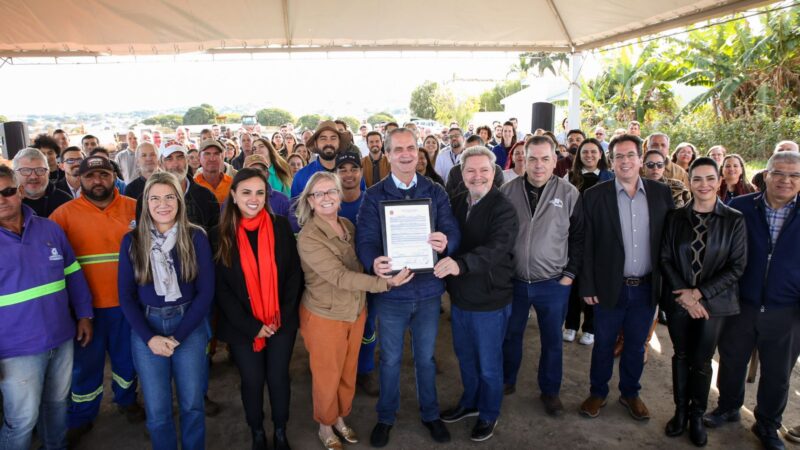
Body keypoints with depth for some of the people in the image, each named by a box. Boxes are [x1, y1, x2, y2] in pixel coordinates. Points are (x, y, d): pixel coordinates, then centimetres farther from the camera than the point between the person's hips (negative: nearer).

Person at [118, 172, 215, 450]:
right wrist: (150, 337, -10)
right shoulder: (132, 241, -1)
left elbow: (206, 292, -5)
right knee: (157, 410, 8)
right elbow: (126, 296, 1)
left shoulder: (196, 237, -4)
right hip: (146, 327, 1)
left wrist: (177, 336, -11)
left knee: (192, 404, 9)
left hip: (189, 326, -1)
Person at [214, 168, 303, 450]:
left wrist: (282, 316, -10)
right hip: (242, 326, 0)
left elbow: (294, 274, -2)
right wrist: (252, 325, -12)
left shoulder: (281, 227, -4)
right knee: (252, 381, 10)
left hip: (281, 322, 1)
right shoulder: (222, 234, -6)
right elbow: (221, 288, -6)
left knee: (278, 377, 10)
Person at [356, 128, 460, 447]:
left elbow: (452, 231, -8)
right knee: (390, 359, 15)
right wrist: (374, 263, -36)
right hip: (391, 291, -1)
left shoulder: (436, 192, 0)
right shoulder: (374, 196, -5)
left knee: (426, 357, 19)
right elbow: (365, 239, -14)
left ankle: (430, 414, 40)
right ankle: (386, 417, 37)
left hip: (428, 289, 2)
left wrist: (445, 243, -33)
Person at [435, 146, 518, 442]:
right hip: (460, 297, 6)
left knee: (488, 364, 13)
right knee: (465, 357, 23)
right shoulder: (456, 203, 3)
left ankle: (489, 414, 36)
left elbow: (496, 249, -33)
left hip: (490, 300, -6)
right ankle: (470, 402, 46)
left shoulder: (503, 209, -18)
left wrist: (460, 264, -48)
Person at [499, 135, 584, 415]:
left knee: (552, 340, 14)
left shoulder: (569, 194, -7)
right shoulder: (508, 191, -4)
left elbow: (578, 237, 0)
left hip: (553, 285, -1)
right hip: (513, 281, 1)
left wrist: (570, 274, -4)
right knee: (510, 335, 18)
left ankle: (550, 391, 34)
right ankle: (506, 381, 39)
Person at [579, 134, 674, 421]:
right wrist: (587, 286, -8)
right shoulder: (595, 196, -7)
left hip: (646, 288, 2)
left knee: (636, 345, 17)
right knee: (603, 345, 13)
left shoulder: (661, 193, 0)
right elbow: (586, 245, -6)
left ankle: (630, 393, 38)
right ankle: (598, 393, 33)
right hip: (610, 287, -2)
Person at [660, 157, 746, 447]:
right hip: (678, 300, 1)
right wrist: (684, 295, -11)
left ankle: (697, 415, 28)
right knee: (681, 356, 13)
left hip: (714, 302, -1)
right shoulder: (675, 217, -1)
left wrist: (699, 293, -13)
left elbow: (737, 266, -6)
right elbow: (665, 259, -1)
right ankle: (680, 411, 29)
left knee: (702, 361, 8)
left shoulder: (734, 220, -5)